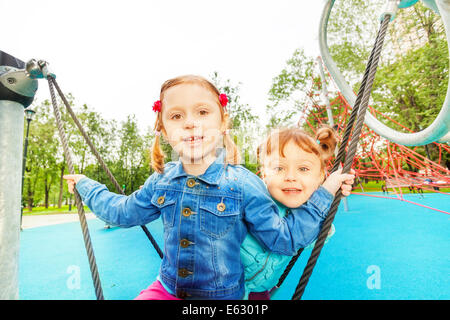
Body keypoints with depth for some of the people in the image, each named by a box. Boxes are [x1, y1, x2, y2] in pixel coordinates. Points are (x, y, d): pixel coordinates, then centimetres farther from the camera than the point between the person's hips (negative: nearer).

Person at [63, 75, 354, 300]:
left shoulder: (242, 184, -21)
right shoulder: (162, 181, -8)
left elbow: (284, 237, -14)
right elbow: (121, 211, 11)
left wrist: (325, 192, -16)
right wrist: (85, 185, 20)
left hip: (222, 295, -3)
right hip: (167, 289, 4)